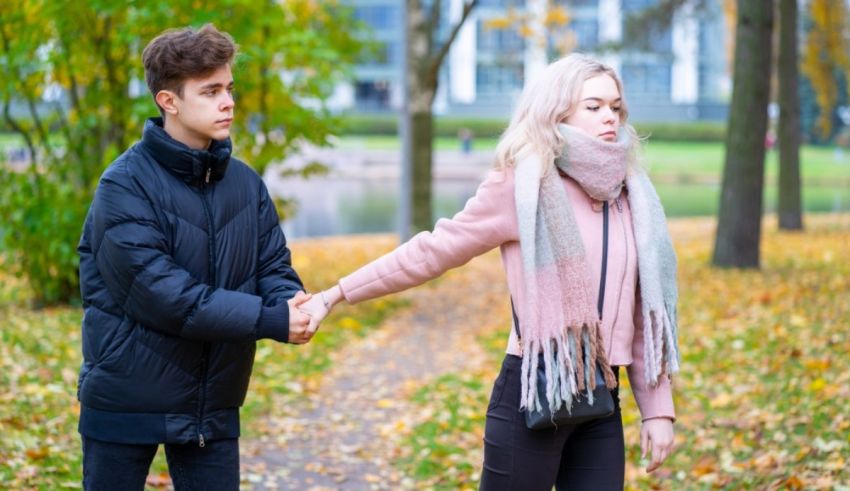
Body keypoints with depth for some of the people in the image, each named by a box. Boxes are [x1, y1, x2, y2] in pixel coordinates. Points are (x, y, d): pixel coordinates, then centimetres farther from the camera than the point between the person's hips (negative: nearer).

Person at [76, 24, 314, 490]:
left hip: (213, 404, 5)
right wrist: (271, 320, -26)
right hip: (127, 400, -5)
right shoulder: (126, 186, -16)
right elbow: (161, 294, -23)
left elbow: (273, 267, 3)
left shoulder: (245, 182, 4)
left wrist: (290, 303, -22)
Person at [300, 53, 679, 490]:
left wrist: (658, 408, 9)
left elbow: (644, 313, 12)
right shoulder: (523, 185, -7)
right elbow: (433, 252, -5)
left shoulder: (630, 196, 10)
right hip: (533, 394, -5)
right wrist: (333, 296, -6)